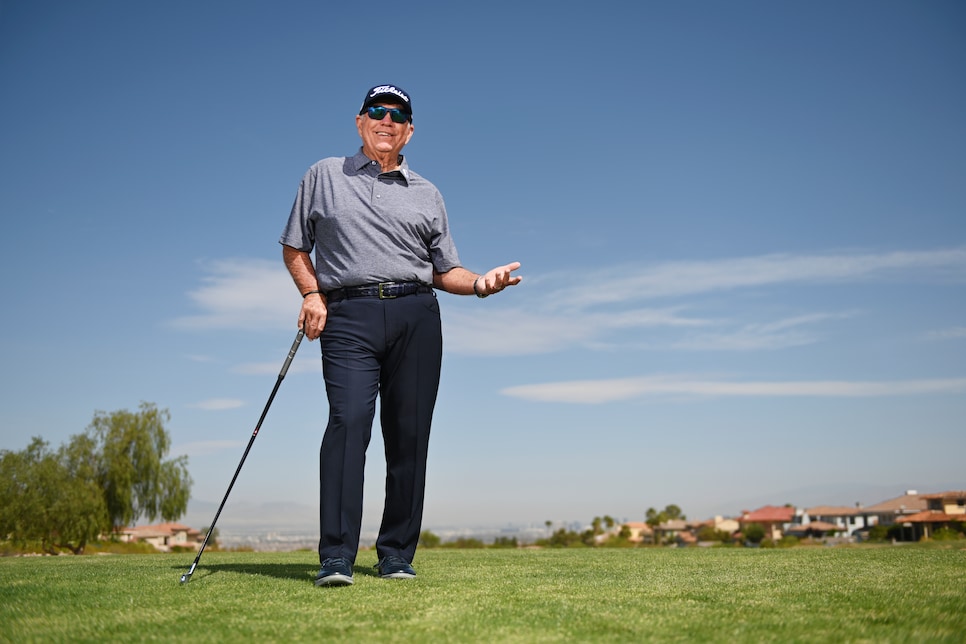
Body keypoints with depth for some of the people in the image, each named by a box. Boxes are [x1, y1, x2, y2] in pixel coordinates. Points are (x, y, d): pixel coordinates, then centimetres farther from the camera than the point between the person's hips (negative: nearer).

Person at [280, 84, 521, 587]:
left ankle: (396, 556, 8)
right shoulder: (324, 176, 17)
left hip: (417, 318, 2)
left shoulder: (427, 195, 20)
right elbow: (294, 248, 17)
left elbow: (445, 270, 19)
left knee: (409, 435, -2)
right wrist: (312, 294, 0)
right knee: (348, 421, -18)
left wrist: (482, 283, -1)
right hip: (347, 315, -2)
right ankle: (335, 559, -18)